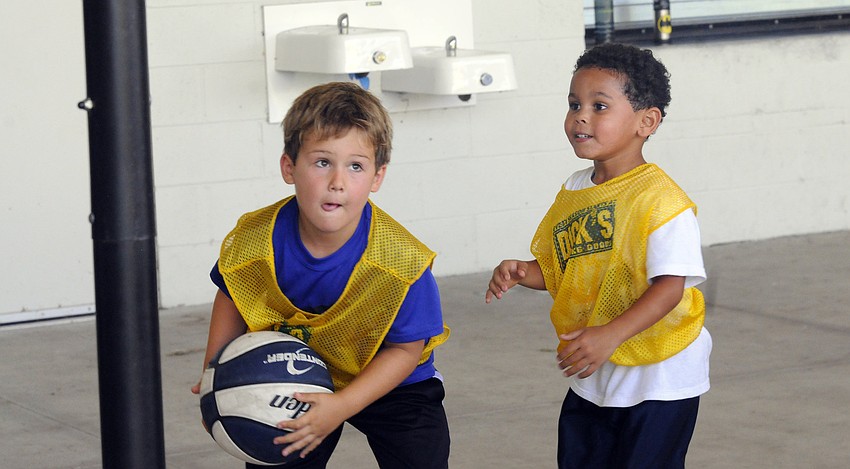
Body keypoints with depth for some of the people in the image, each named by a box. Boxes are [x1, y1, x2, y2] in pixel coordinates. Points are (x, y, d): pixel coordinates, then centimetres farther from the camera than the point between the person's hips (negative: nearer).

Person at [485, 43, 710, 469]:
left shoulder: (661, 199, -20)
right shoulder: (572, 192, 5)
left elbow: (670, 285, -26)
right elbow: (556, 269, 14)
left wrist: (609, 335, -35)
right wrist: (522, 273, -8)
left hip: (659, 375, -7)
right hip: (592, 374, 7)